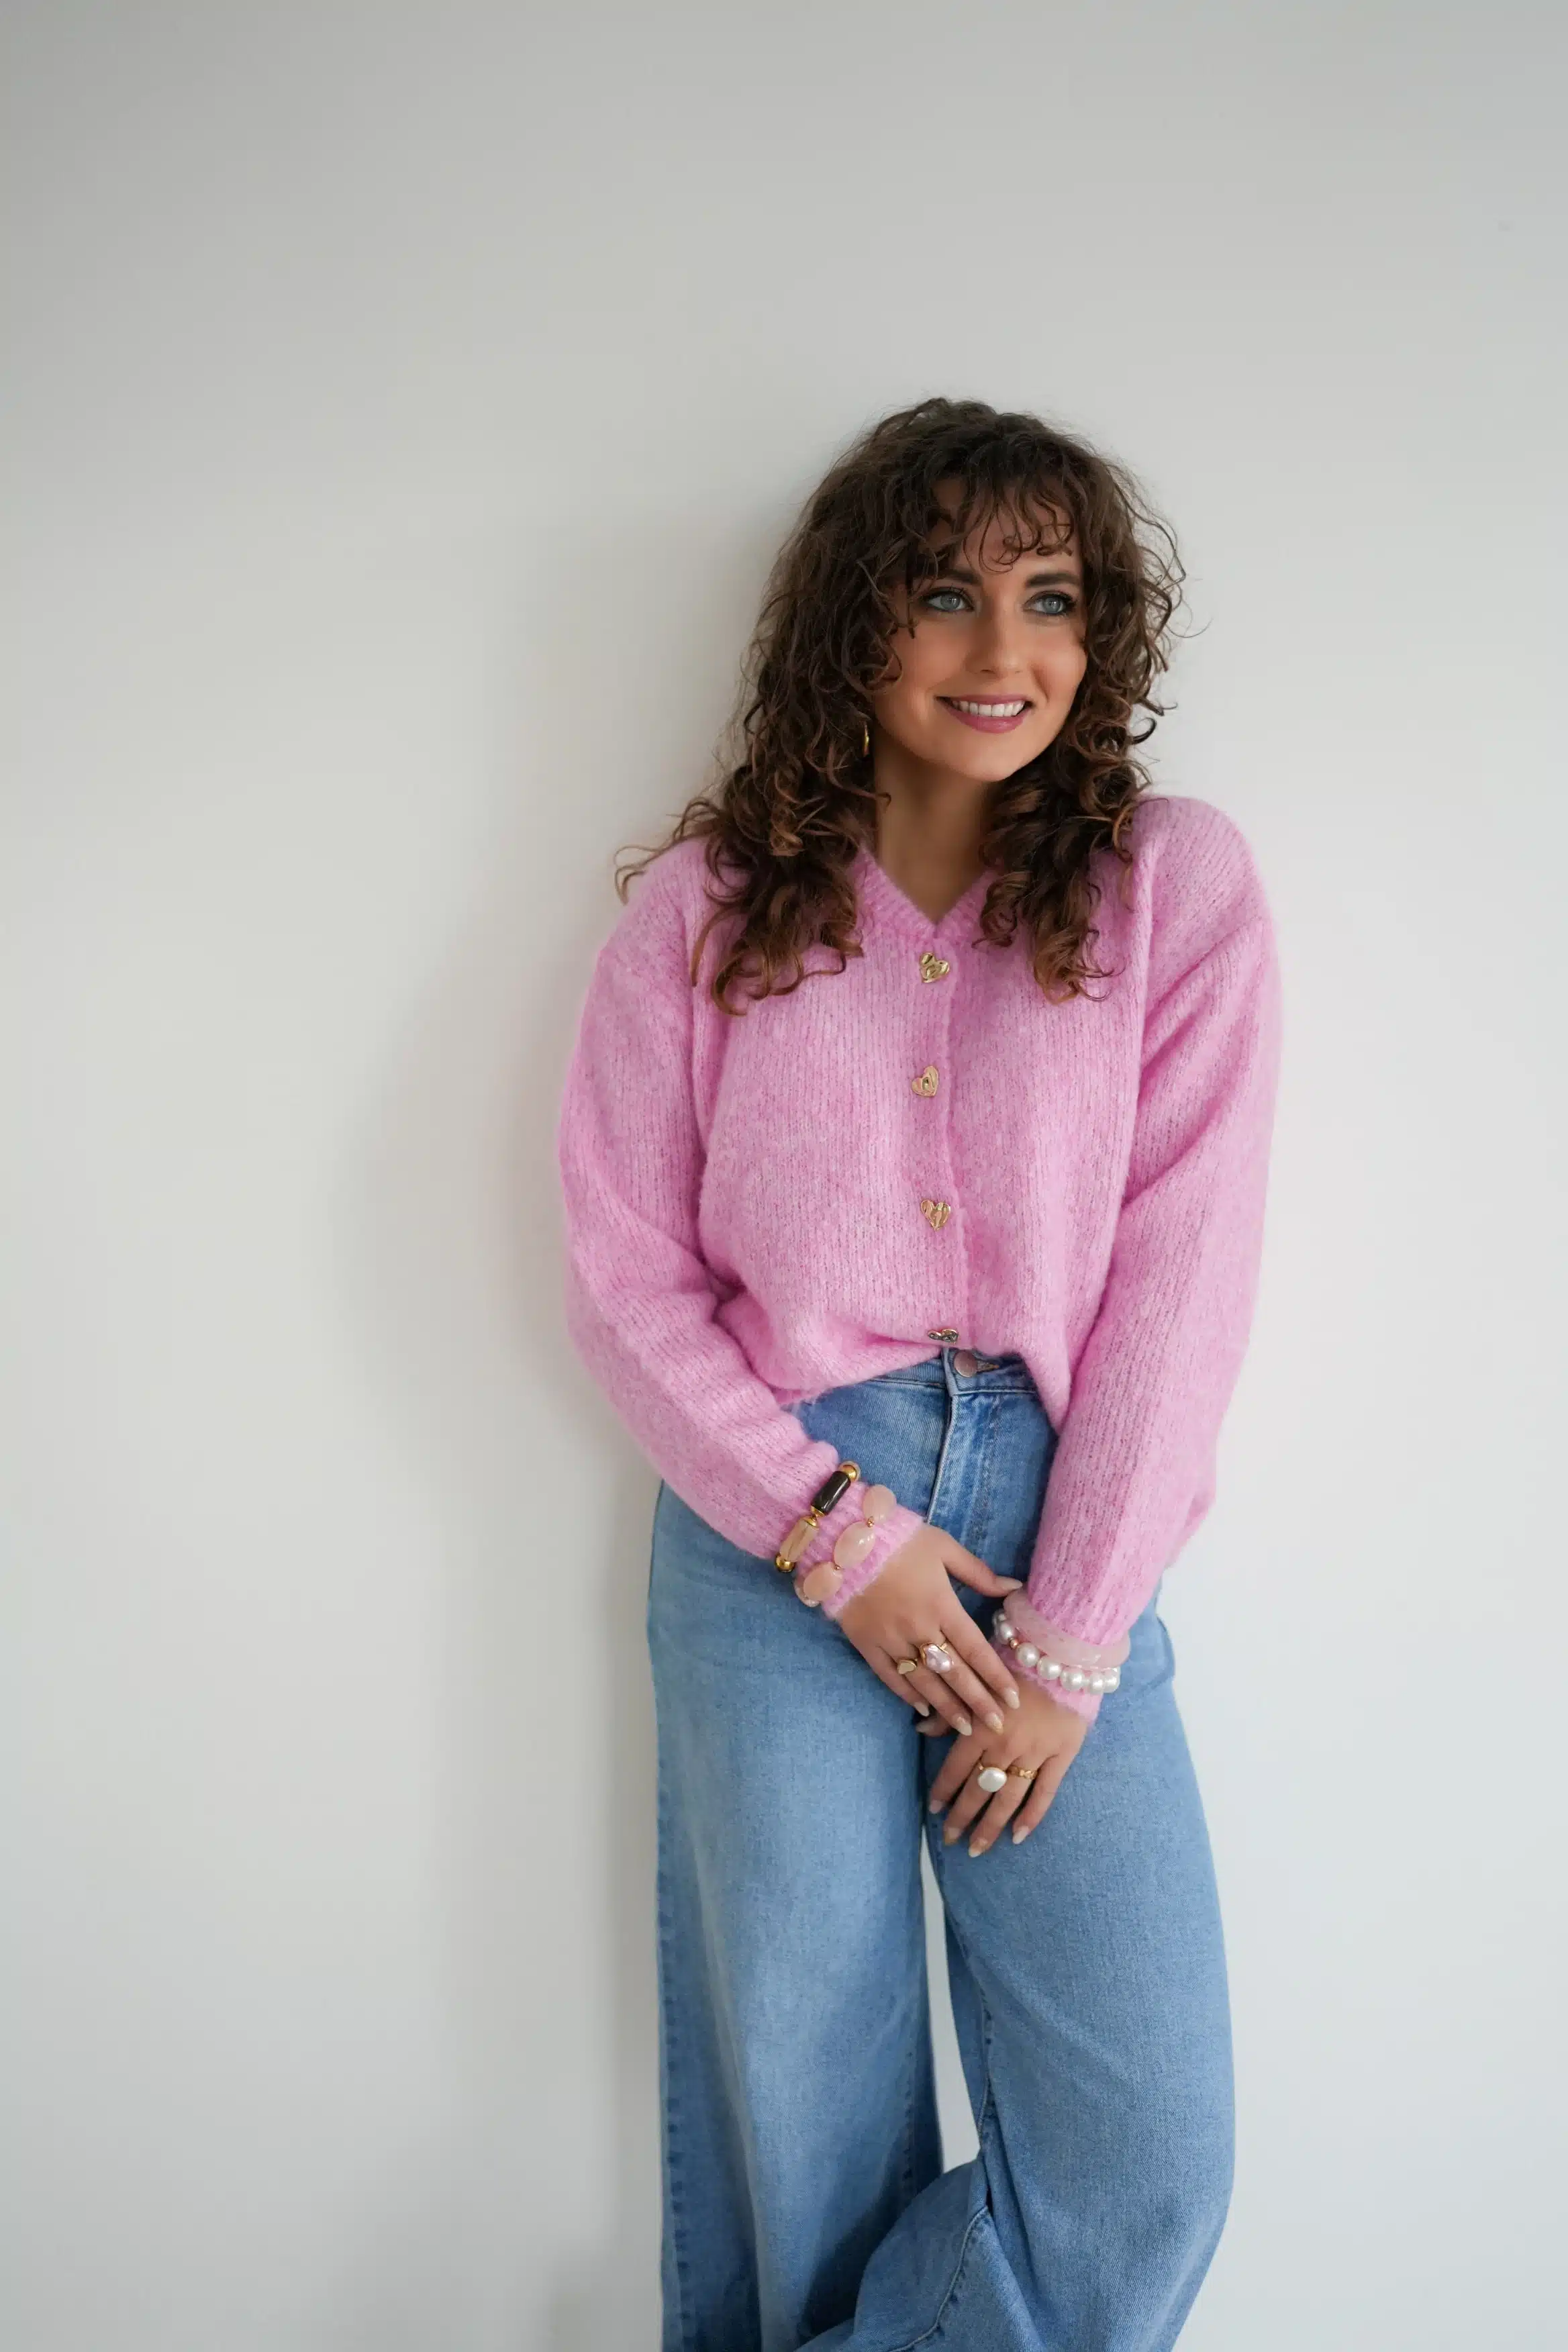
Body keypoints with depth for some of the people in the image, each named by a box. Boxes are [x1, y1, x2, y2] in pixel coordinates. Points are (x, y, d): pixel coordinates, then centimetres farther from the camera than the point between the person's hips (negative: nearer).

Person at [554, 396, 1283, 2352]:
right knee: (799, 2113, 11)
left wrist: (1071, 1640, -7)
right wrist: (837, 1529, -8)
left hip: (1060, 1526, 1)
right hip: (774, 1527, 0)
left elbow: (1180, 1278, -4)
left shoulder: (1181, 888, 0)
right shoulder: (704, 904, 2)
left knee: (1149, 2161, 1)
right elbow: (622, 1269, 1)